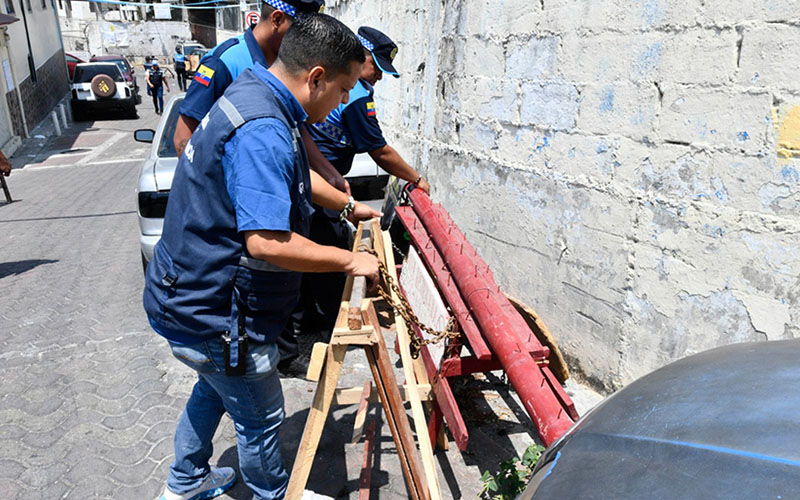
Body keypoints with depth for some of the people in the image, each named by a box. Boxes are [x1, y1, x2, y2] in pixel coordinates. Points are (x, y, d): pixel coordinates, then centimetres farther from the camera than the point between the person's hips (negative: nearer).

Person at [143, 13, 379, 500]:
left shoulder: (254, 93, 5)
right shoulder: (263, 132, -30)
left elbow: (296, 174, 21)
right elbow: (267, 242, -35)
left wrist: (351, 206, 26)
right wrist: (351, 261, -23)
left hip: (193, 293, 11)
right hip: (215, 314, -11)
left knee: (214, 389, 31)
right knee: (261, 418, 12)